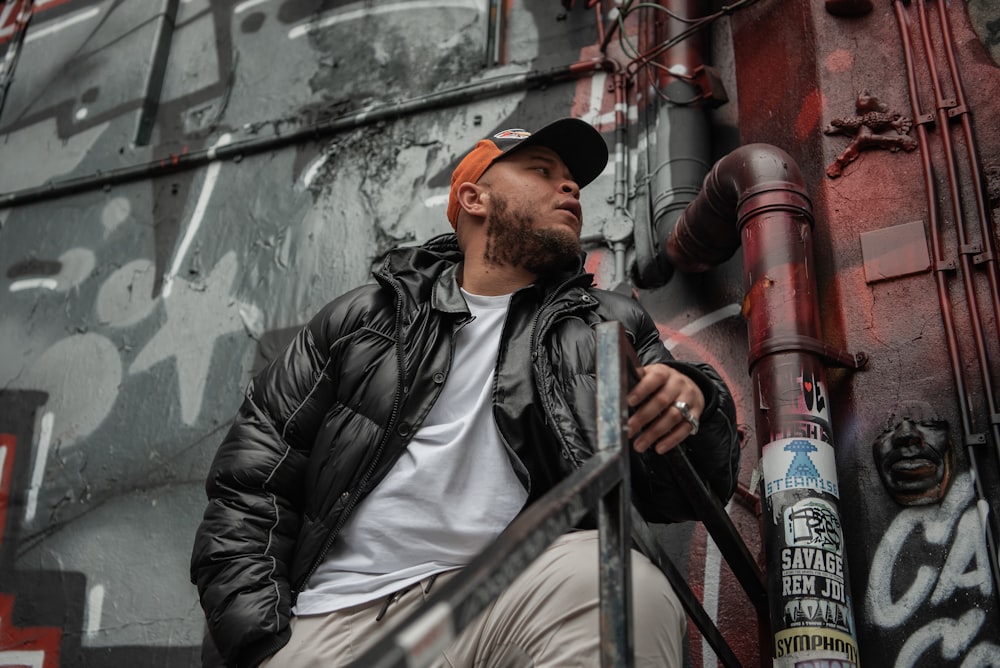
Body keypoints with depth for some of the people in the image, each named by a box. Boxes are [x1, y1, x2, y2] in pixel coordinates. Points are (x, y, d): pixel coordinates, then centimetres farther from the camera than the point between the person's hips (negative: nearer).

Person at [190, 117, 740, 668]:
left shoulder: (613, 325, 19)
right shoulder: (360, 321, 16)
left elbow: (677, 496, 10)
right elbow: (248, 487, 12)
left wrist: (688, 405, -14)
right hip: (337, 618, 0)